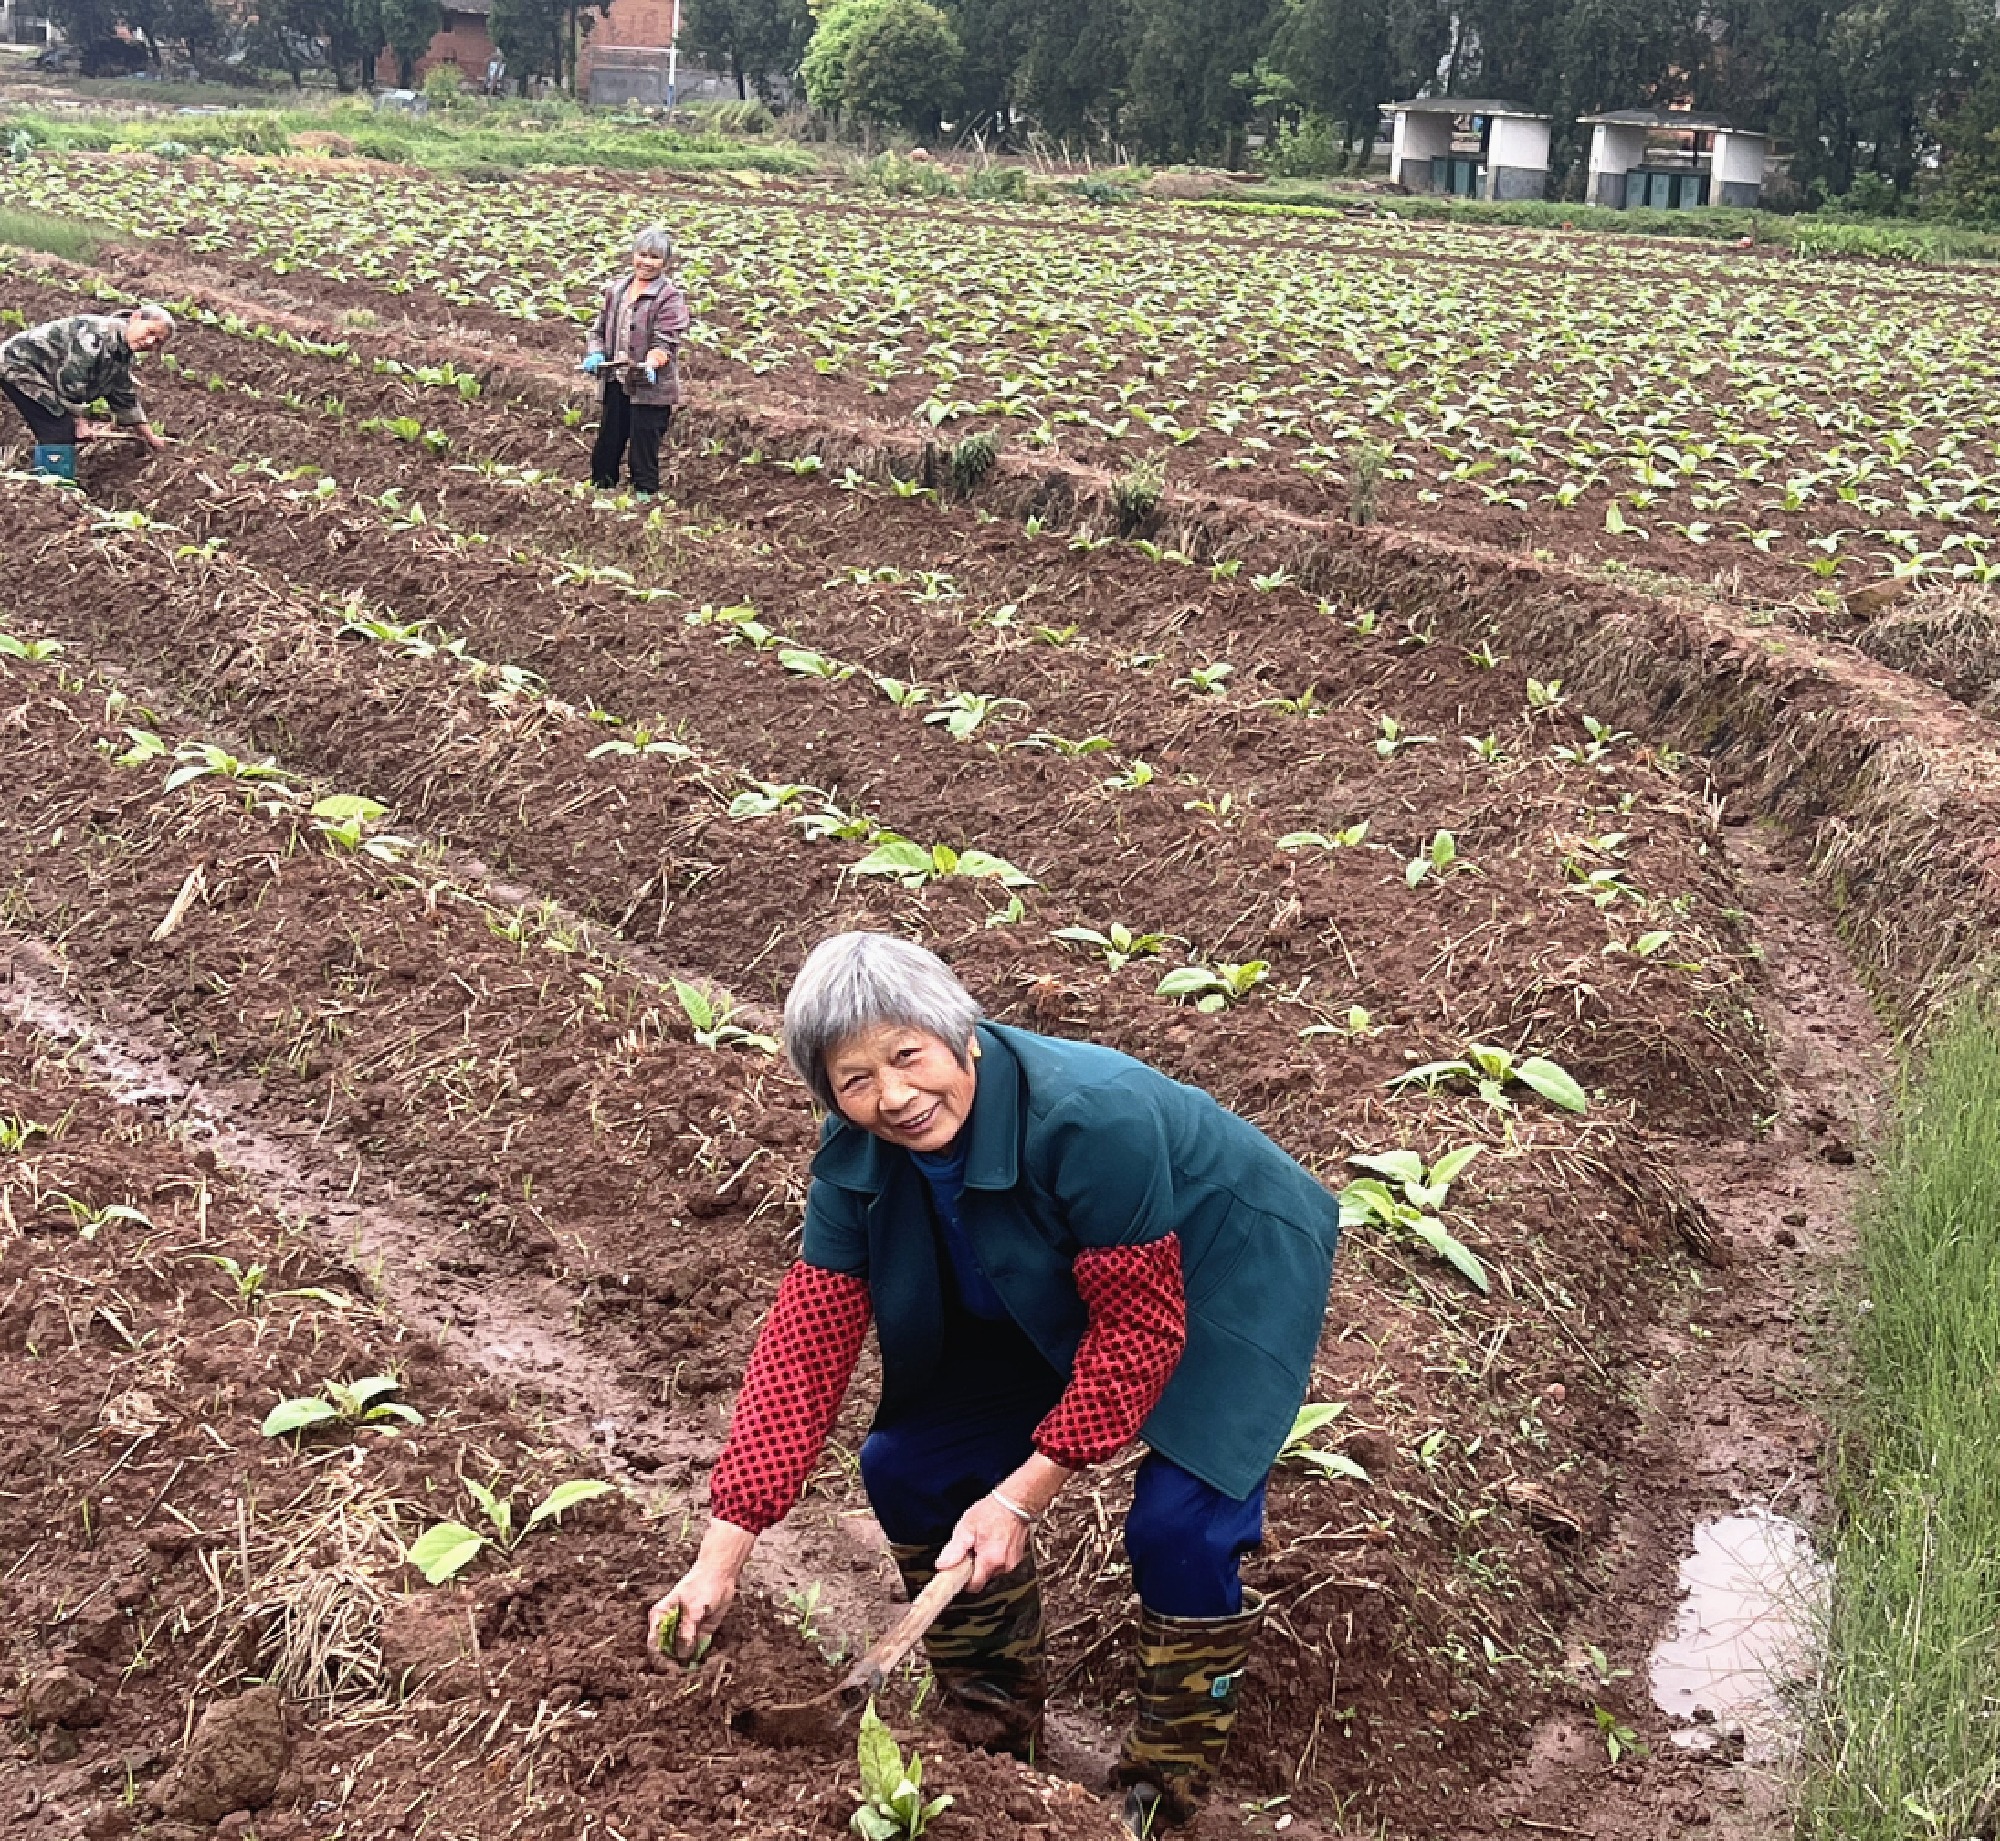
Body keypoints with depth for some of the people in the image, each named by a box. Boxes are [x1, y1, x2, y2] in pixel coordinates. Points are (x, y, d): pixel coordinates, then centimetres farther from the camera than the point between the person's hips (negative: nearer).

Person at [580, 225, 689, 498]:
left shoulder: (669, 297, -9)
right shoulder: (616, 288, 10)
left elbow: (665, 342, -17)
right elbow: (600, 328, 16)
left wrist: (652, 363, -35)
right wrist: (595, 353, -3)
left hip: (650, 387, -6)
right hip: (617, 383, 6)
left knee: (643, 454, -2)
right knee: (607, 446, 15)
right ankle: (599, 490, 28)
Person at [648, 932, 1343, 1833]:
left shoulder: (1092, 1115, -39)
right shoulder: (857, 1161, -19)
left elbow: (1140, 1329, -31)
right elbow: (806, 1340, -18)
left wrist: (1022, 1499, -29)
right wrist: (722, 1555, -23)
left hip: (1222, 1275, -6)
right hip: (1051, 1301, 6)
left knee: (1178, 1523, -22)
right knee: (908, 1468, -2)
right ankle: (993, 1722, 21)